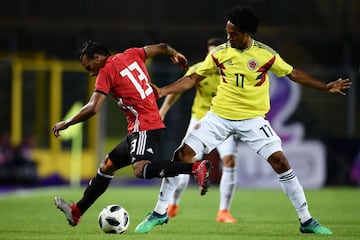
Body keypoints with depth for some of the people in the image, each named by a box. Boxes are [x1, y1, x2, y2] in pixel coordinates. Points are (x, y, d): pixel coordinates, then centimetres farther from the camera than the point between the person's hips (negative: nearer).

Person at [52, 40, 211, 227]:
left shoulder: (106, 71, -8)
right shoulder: (131, 55, 14)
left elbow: (92, 108, -15)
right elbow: (161, 48, 24)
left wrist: (66, 123, -3)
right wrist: (174, 55, 47)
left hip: (144, 128, -10)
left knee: (140, 170, -31)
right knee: (107, 165, 18)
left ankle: (196, 168, -36)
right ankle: (76, 211, 27)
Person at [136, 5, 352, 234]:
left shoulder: (266, 54, -7)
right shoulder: (219, 53, -3)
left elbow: (294, 74, 4)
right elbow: (193, 79, 2)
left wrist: (326, 87, 1)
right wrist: (162, 91, -8)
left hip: (253, 118, -2)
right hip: (219, 115, 2)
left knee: (280, 161, -15)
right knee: (182, 155, -8)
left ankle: (306, 220, -3)